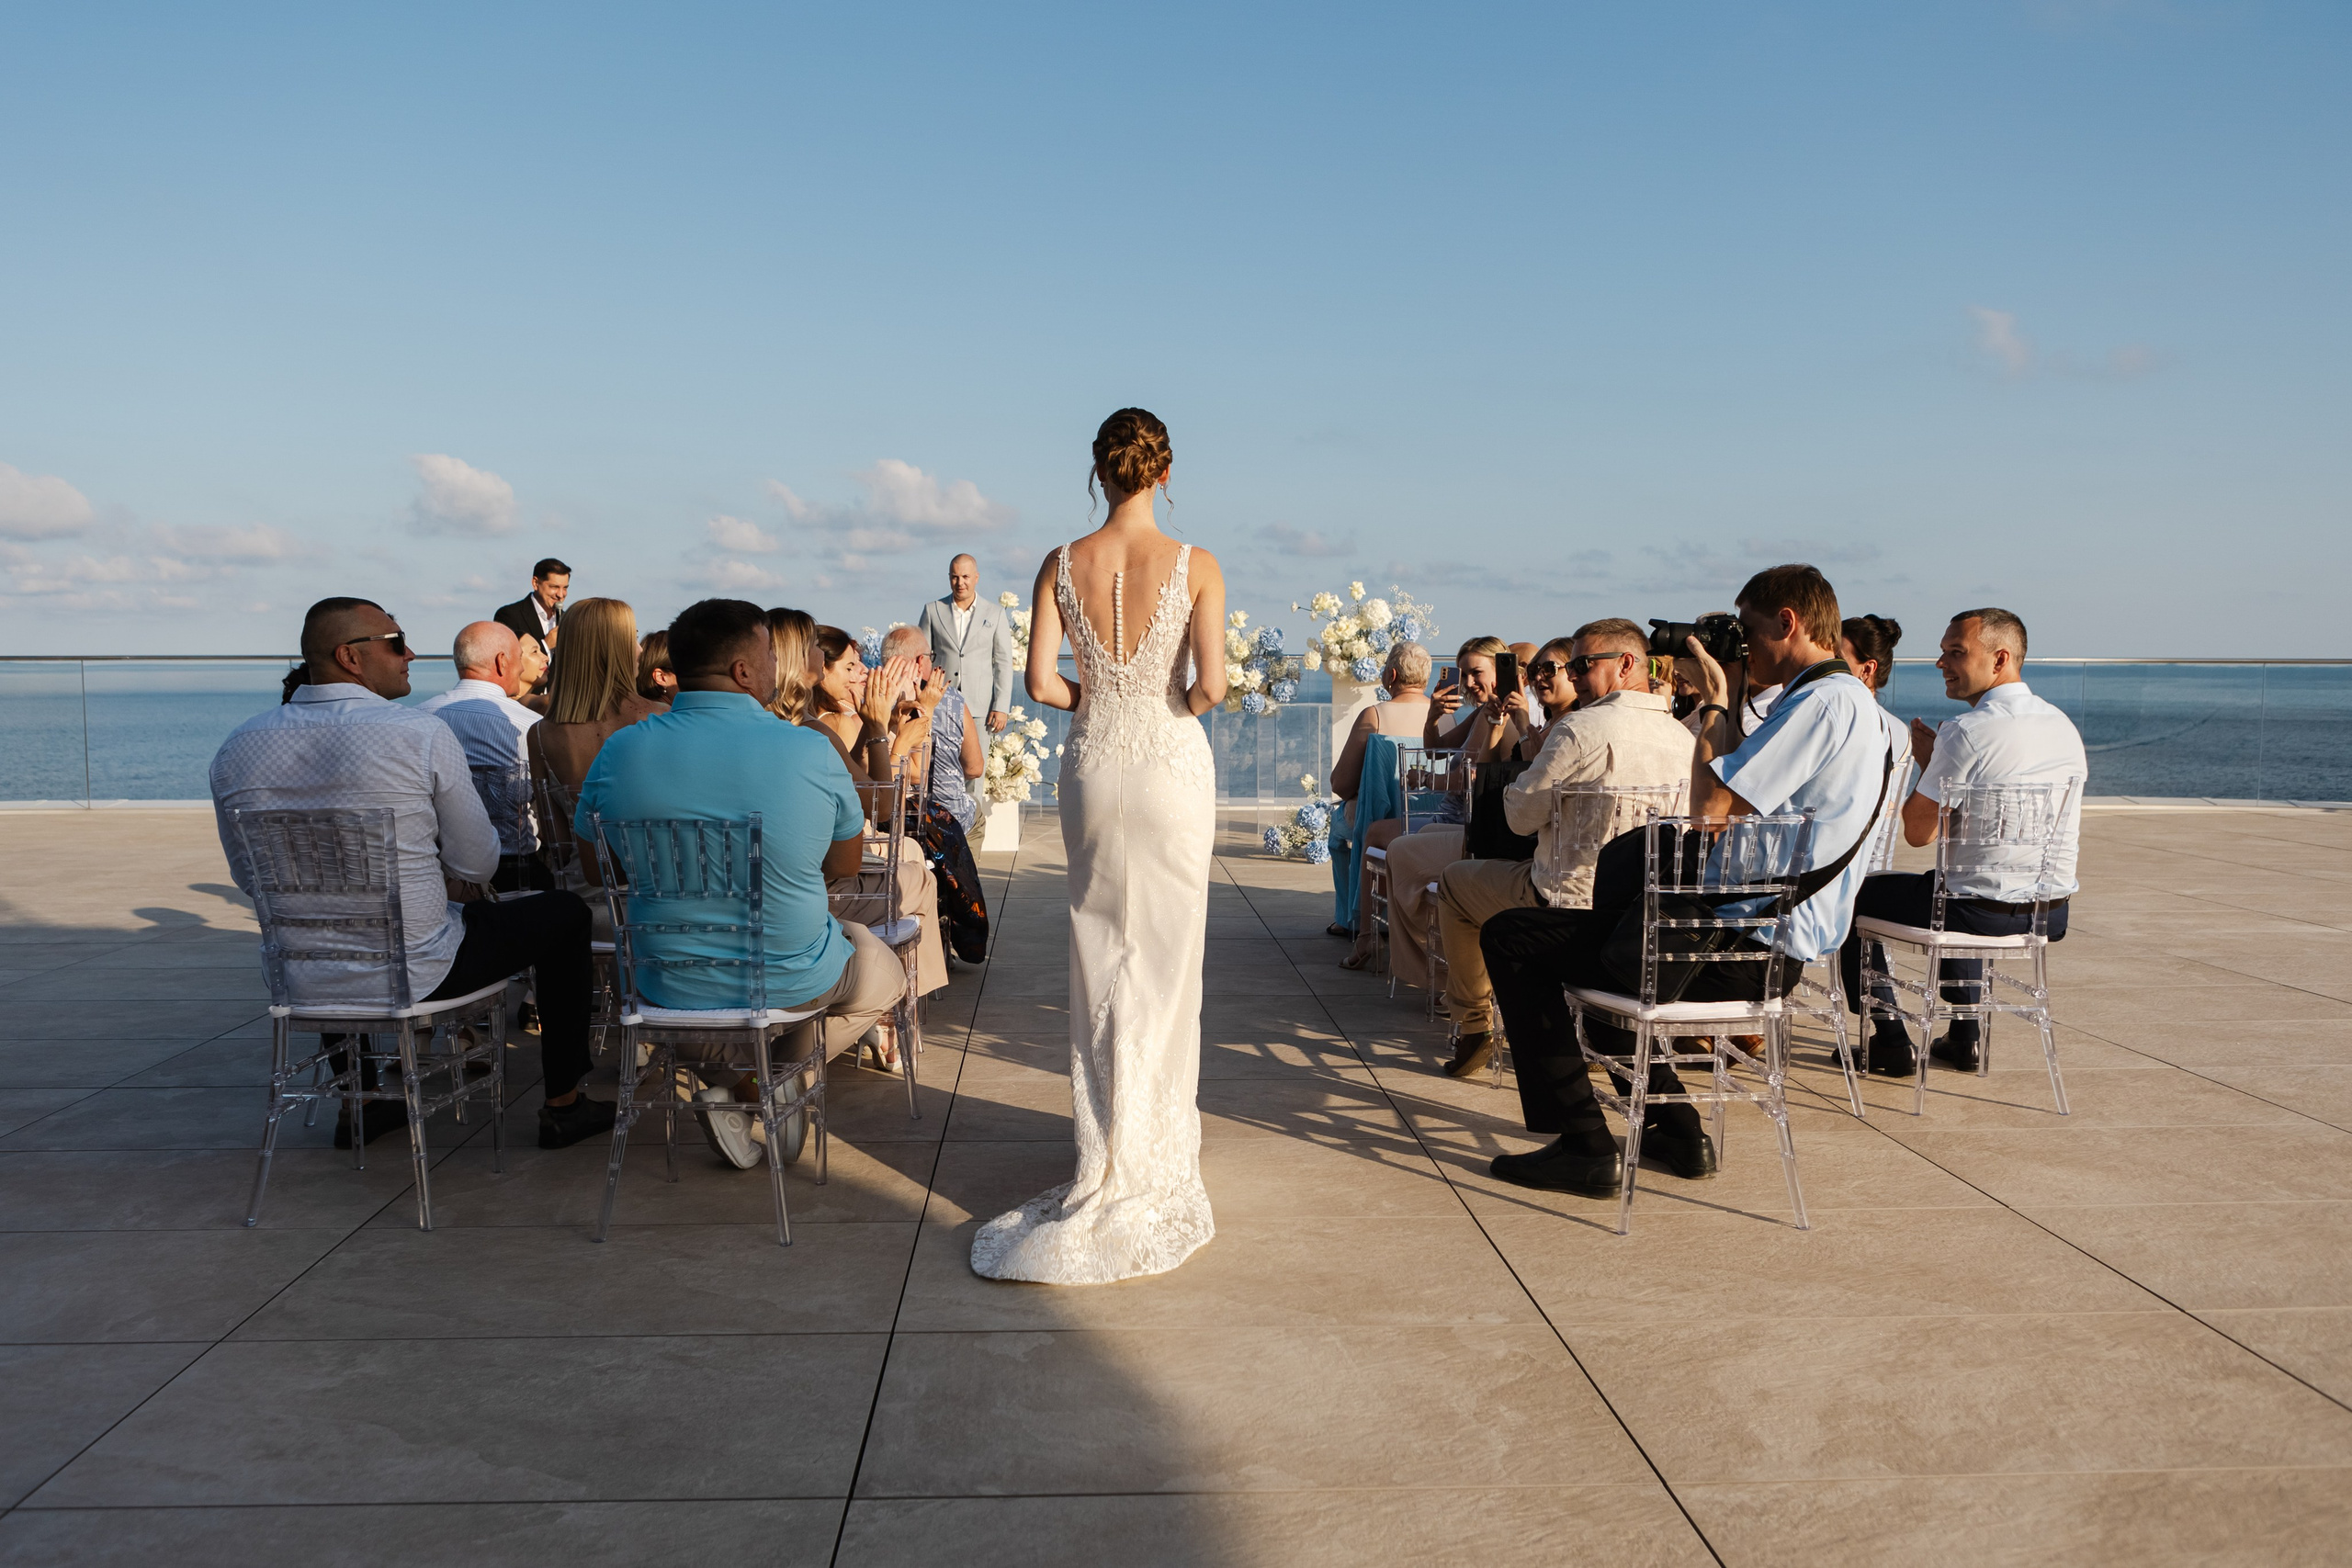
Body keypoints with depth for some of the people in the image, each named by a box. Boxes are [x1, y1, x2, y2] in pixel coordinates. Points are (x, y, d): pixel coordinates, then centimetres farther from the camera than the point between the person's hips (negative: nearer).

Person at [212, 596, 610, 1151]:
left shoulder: (237, 748, -2)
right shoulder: (422, 734, -16)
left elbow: (249, 877, 11)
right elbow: (478, 865, -9)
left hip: (299, 981, 6)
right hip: (414, 975, -5)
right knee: (565, 914, 15)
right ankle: (563, 1107, 22)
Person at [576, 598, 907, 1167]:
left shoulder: (620, 751, -11)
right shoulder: (810, 750, -17)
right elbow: (845, 864, -1)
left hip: (667, 986, 4)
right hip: (791, 982, -4)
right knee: (883, 972, 27)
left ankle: (728, 1081, 16)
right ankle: (754, 1088, 6)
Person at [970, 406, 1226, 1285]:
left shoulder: (1062, 565, -3)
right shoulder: (1196, 567, -9)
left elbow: (1040, 681, -6)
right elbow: (1211, 686, -15)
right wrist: (1180, 704, 7)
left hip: (1094, 762, 2)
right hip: (1172, 762, -2)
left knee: (1102, 954, 12)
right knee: (1166, 956, 9)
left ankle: (1109, 1138, 20)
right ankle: (1154, 1140, 18)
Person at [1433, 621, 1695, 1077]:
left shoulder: (1580, 729, -22)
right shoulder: (1683, 738, 0)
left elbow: (1520, 817, -15)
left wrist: (1539, 750, 2)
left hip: (1573, 906, -7)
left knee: (1455, 881, 18)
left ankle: (1473, 1024, 23)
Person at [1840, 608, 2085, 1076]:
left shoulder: (1966, 731, -18)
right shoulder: (2065, 726, 7)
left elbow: (1917, 832, -12)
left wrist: (1926, 763, 4)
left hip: (1982, 913, -8)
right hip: (2051, 913, 8)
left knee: (1849, 896, 13)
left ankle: (1891, 1044, 14)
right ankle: (1965, 1037, 38)